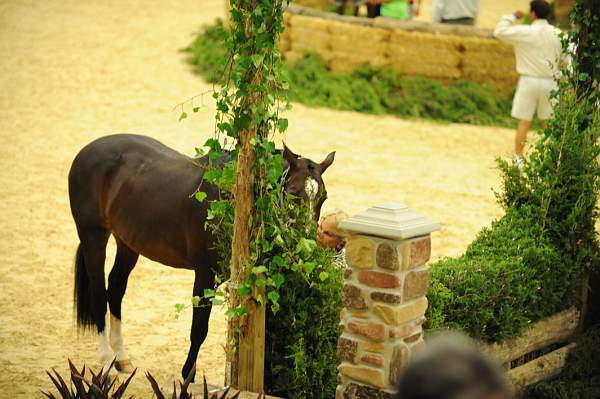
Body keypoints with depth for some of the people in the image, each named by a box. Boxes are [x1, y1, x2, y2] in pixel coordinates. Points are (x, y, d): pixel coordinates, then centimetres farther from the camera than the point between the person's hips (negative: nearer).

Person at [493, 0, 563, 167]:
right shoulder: (558, 34, 1)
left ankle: (518, 158, 7)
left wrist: (512, 17, 5)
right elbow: (564, 59, 5)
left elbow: (499, 31, -5)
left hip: (529, 80, -2)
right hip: (549, 82, 3)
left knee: (524, 123, 4)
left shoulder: (525, 32, -10)